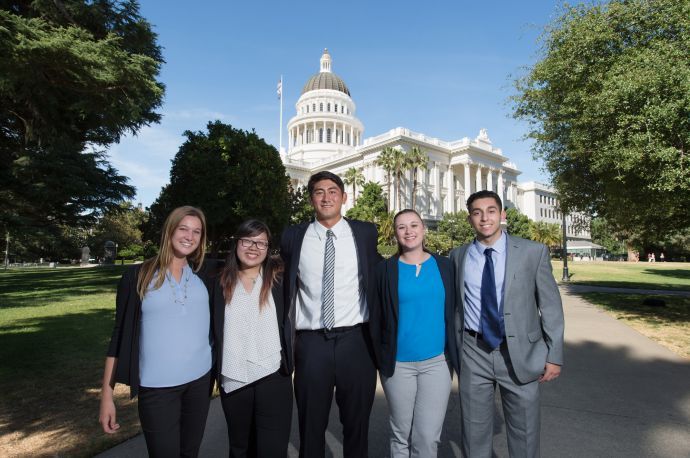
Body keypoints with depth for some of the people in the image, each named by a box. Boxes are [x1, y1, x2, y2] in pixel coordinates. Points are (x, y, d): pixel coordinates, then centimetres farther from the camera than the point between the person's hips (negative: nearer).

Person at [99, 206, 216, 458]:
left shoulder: (206, 274, 3)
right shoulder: (138, 276, -4)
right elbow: (120, 334, -2)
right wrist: (107, 394, -3)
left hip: (200, 379, 3)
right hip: (156, 387, -3)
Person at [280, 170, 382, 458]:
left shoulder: (366, 233, 1)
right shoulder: (293, 237, 2)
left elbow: (380, 279, 9)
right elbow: (285, 289, 9)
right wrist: (284, 340, 7)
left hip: (355, 340, 0)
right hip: (311, 342, 1)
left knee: (357, 424, 17)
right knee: (310, 426, 16)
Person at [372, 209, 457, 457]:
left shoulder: (445, 266, 2)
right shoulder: (385, 270, -3)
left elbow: (454, 311, 8)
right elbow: (376, 317, 1)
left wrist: (455, 353, 6)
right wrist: (379, 358, 0)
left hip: (437, 362, 1)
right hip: (398, 364, 0)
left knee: (428, 437, 4)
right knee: (400, 435, 13)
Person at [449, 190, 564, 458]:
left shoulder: (533, 252, -4)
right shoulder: (458, 256, 1)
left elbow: (551, 306, -1)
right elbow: (455, 306, 7)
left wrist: (554, 355, -3)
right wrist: (454, 352, 9)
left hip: (520, 354, -1)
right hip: (473, 354, 1)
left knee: (524, 435, 15)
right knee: (474, 434, 15)